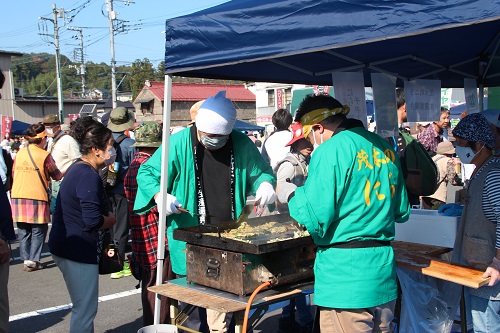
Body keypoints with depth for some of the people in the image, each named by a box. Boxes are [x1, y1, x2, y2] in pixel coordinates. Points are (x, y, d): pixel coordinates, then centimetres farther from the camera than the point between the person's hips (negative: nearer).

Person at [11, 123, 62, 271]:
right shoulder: (45, 155, -8)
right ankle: (33, 261, 2)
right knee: (38, 230, 5)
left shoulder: (19, 153, 7)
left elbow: (14, 174, 16)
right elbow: (57, 176, 2)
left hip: (18, 197, 5)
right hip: (37, 197, -5)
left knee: (23, 230, 13)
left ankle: (26, 260, 14)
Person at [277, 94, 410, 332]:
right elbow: (402, 212, 16)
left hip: (345, 275, -7)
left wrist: (292, 196, 2)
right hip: (383, 268, 7)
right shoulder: (385, 148, 9)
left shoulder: (331, 149, -13)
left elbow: (316, 219, -16)